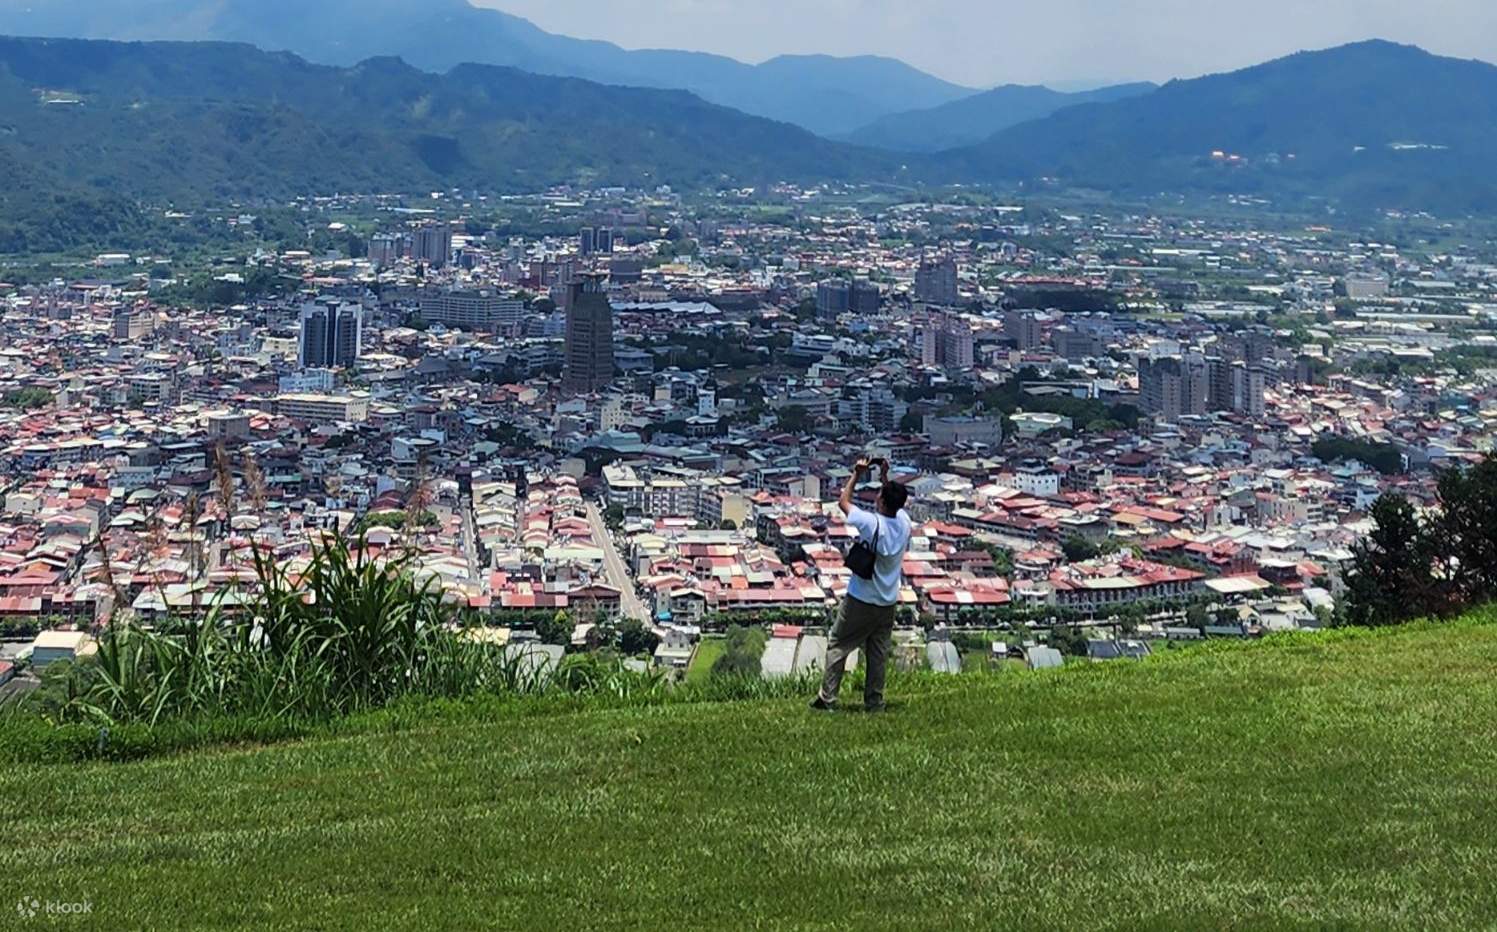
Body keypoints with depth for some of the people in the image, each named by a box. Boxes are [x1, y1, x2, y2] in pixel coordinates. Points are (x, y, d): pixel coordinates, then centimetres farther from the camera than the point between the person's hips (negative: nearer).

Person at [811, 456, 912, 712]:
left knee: (837, 645, 7)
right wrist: (885, 478, 15)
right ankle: (874, 703, 17)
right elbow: (896, 503, 19)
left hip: (861, 600, -5)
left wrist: (856, 475, 4)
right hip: (888, 602, 5)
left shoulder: (872, 523, -21)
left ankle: (827, 698, 6)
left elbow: (843, 502, -4)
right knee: (878, 653, 13)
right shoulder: (904, 522, -6)